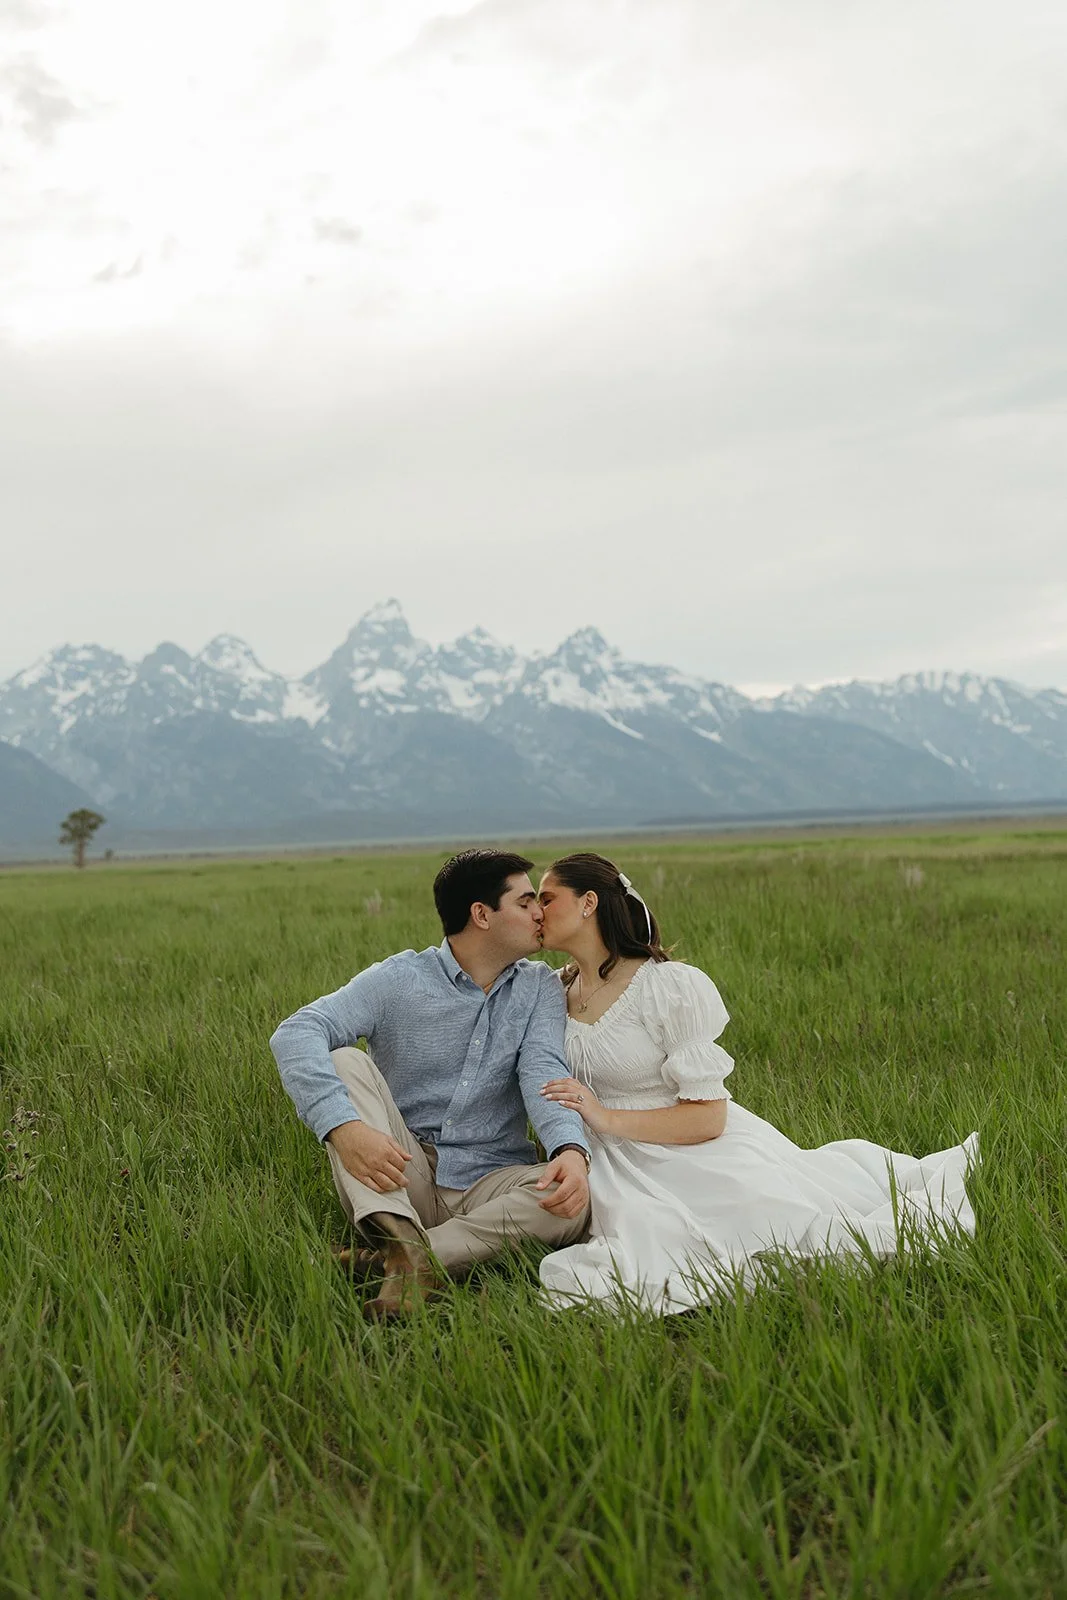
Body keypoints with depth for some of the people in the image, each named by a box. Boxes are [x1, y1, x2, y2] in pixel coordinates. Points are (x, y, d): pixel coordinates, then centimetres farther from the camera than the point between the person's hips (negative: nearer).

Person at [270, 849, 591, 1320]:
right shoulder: (399, 979, -4)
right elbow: (295, 1034, -18)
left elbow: (544, 1074, -10)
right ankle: (400, 1237, -37)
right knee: (343, 1060, -20)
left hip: (488, 1182, 1)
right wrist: (343, 1127, -36)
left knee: (574, 1199, -28)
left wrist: (572, 1149, -34)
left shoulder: (538, 989, 7)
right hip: (399, 1177, -1)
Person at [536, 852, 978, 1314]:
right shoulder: (554, 990, 5)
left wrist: (607, 1119, -19)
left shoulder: (671, 987, -14)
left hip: (704, 1155, -6)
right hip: (627, 1180, 6)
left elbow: (708, 1117, -14)